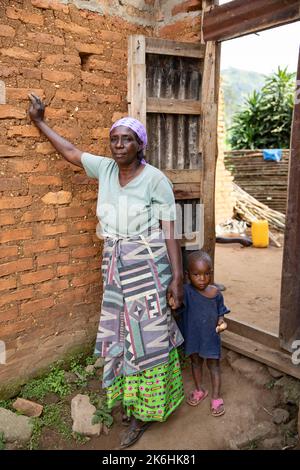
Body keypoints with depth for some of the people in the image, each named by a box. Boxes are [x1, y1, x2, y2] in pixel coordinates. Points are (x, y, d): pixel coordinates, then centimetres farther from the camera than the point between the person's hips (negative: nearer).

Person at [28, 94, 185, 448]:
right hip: (116, 266, 6)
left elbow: (169, 232, -11)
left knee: (148, 333, 5)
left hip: (148, 266, -5)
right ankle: (135, 400, 37)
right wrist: (39, 122, 26)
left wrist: (177, 277, -15)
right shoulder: (105, 168, 3)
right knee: (122, 331, 15)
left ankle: (144, 410, 24)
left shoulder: (156, 180, -11)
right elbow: (71, 152, 18)